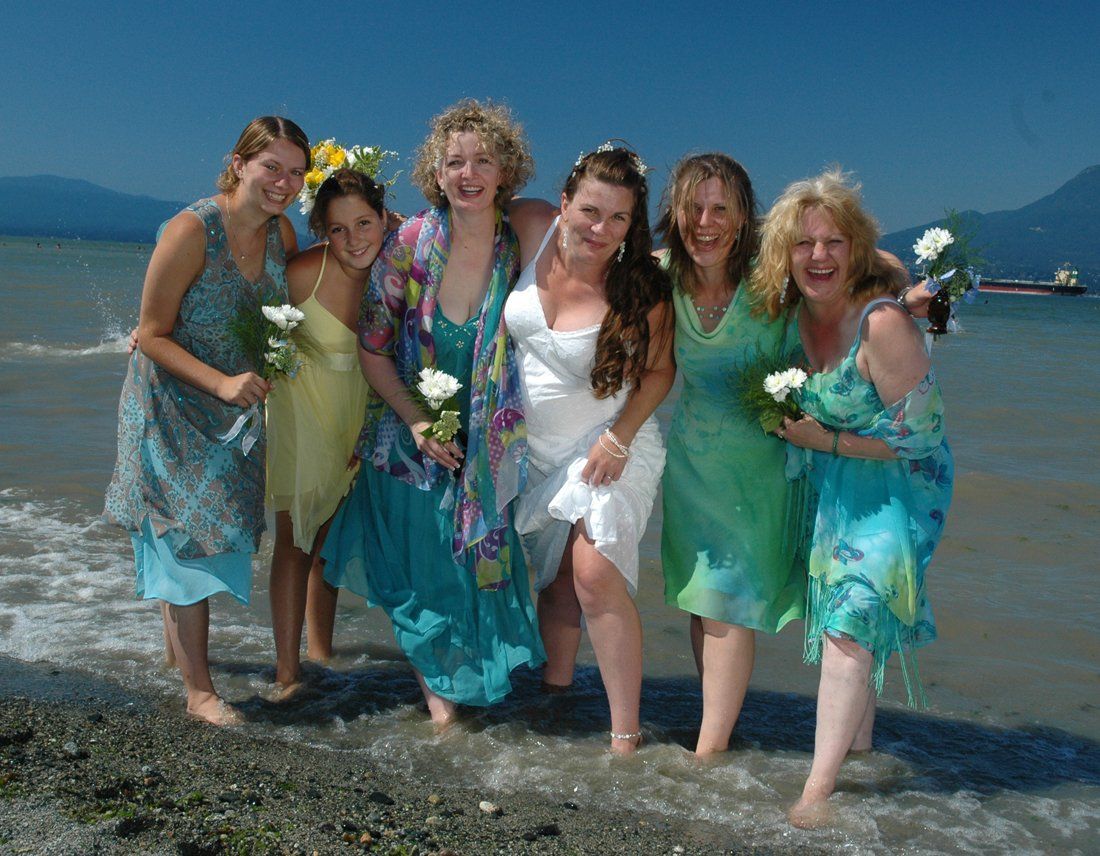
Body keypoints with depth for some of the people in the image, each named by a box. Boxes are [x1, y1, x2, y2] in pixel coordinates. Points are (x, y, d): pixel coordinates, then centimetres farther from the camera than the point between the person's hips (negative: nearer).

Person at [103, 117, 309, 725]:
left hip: (236, 408, 6)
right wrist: (222, 383, -29)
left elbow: (286, 300, 16)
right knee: (189, 540, 0)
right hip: (172, 406, -6)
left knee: (219, 535, 17)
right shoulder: (192, 230, -23)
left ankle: (181, 643, 40)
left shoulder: (280, 230, -4)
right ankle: (199, 692, 12)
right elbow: (152, 335, -19)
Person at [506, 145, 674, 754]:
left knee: (594, 571, -18)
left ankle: (626, 735, -9)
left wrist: (618, 440, -16)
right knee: (556, 576, 12)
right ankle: (555, 691, 28)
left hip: (605, 445, -5)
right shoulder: (533, 228, -11)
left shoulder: (640, 287, -20)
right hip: (534, 446, 5)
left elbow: (659, 369, -9)